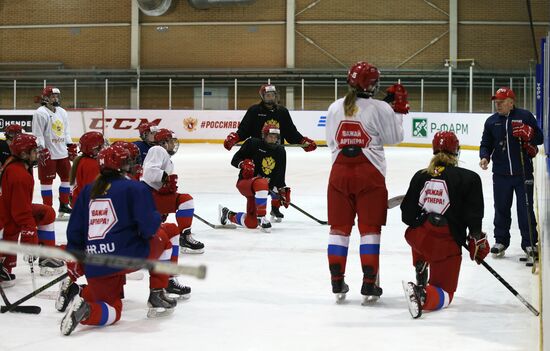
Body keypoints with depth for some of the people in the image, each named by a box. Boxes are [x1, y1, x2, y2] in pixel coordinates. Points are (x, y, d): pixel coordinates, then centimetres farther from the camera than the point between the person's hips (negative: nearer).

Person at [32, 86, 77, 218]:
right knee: (47, 181, -1)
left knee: (67, 177, 11)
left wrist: (71, 147, 15)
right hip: (48, 154, -8)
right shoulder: (40, 113, -11)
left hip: (62, 153, 8)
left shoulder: (62, 112, 13)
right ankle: (48, 207, 5)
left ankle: (64, 205, 22)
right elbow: (37, 134, -14)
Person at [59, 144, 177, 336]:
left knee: (112, 311, 22)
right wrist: (156, 218, 12)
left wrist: (74, 270, 22)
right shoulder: (135, 188, -2)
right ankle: (157, 297, 17)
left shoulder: (87, 191, 15)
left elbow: (74, 232, 15)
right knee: (162, 240, 25)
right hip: (128, 256, -5)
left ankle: (78, 297, -4)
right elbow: (149, 227, -12)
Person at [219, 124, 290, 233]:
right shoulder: (253, 144, -10)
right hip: (245, 182, -6)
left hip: (261, 190, 6)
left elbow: (279, 175, 14)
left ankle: (228, 215, 35)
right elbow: (234, 160, -8)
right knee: (262, 184, -43)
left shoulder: (280, 151, 6)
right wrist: (243, 164, -28)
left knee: (251, 223, 6)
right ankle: (261, 217, -32)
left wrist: (283, 190, 4)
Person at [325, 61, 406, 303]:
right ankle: (369, 286, 1)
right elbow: (394, 137, 0)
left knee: (339, 226, 10)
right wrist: (399, 109, 11)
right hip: (369, 174, -3)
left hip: (340, 172, 4)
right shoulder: (380, 108, -9)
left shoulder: (335, 108, 5)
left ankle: (337, 284, 12)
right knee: (370, 228, 2)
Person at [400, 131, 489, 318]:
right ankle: (423, 296, -26)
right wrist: (477, 240, 6)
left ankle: (420, 270, 40)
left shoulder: (420, 176, 4)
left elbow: (407, 216, 5)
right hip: (447, 244, -4)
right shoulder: (469, 178, -6)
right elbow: (474, 216, -9)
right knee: (444, 294, 4)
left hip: (417, 237, 4)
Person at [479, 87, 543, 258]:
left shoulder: (525, 116, -1)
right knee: (501, 208, 8)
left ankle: (529, 243, 11)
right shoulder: (491, 121, 8)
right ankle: (501, 241, 21)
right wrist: (485, 157, -7)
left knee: (526, 208, 1)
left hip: (523, 172, -3)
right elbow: (486, 144, 12)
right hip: (501, 173, 3)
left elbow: (540, 138, 2)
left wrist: (529, 135, -18)